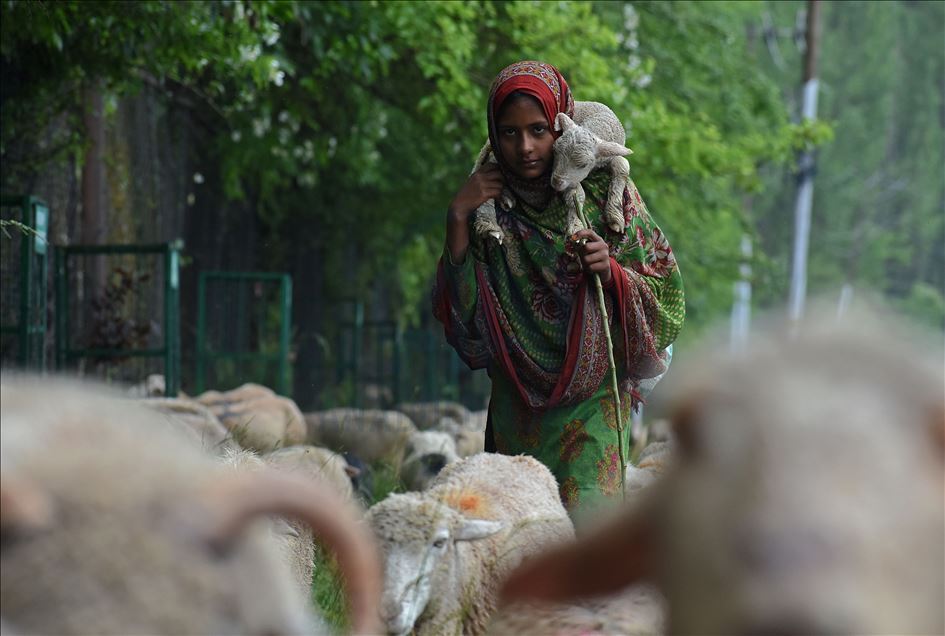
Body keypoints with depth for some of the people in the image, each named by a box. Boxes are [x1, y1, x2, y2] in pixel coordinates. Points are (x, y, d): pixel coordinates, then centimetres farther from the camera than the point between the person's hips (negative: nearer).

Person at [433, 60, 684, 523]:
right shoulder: (489, 205, 6)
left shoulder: (604, 193, 0)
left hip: (591, 402, -3)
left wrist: (610, 270, -18)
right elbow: (459, 313, 0)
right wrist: (458, 218, -7)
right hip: (517, 409, 3)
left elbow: (663, 293, 1)